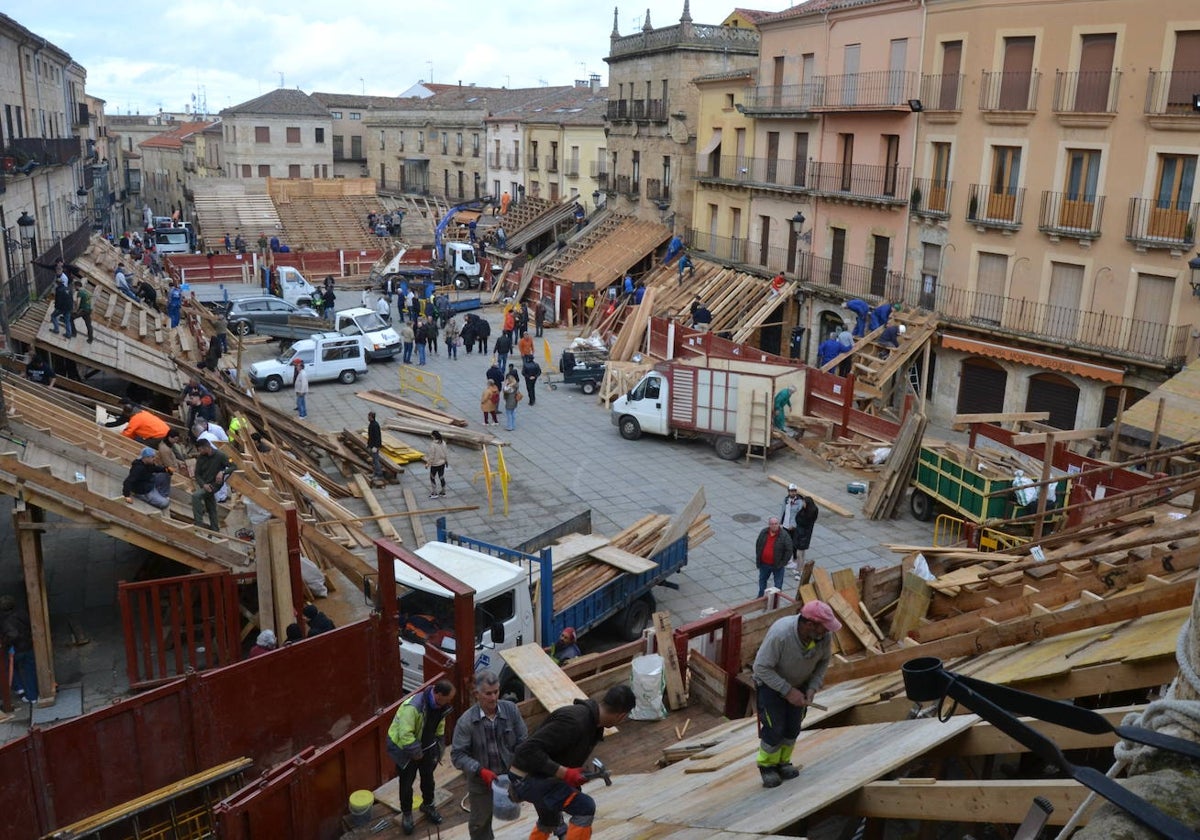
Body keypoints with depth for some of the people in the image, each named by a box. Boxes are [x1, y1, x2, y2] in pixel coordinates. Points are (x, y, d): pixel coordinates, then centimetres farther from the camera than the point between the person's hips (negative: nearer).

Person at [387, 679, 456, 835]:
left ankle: (428, 805, 44)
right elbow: (405, 735, -35)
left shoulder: (440, 706, -12)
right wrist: (416, 753, -24)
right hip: (405, 749, -6)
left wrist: (438, 750, 7)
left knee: (428, 778, 19)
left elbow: (439, 728, 5)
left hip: (426, 747, 6)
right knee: (406, 782, 7)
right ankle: (406, 813, 30)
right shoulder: (413, 707, -37)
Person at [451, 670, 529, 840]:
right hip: (480, 781, -1)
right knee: (479, 822, 20)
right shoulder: (466, 721, -20)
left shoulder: (510, 709, -13)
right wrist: (480, 771, -27)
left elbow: (523, 741, -6)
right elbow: (457, 755, -17)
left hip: (508, 776, 2)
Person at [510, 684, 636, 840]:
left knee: (549, 823, 33)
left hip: (542, 776, 10)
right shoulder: (574, 721, -29)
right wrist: (564, 773, -32)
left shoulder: (594, 723, 2)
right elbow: (528, 750, -32)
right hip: (529, 778, -10)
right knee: (586, 808, -17)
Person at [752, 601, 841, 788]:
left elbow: (823, 661, -3)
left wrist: (813, 687, -16)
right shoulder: (780, 634, -39)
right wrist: (788, 691, -31)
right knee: (774, 728, -6)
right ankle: (767, 765, 18)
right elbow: (761, 667, -32)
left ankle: (783, 762, 32)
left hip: (799, 684, 5)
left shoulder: (823, 635, -23)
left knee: (793, 727, 9)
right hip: (771, 684, -5)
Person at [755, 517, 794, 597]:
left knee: (778, 584, 8)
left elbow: (789, 550, -14)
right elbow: (758, 545, 8)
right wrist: (758, 559, 5)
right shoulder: (763, 532, -4)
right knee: (762, 580, 22)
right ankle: (760, 597, 42)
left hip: (777, 565, -4)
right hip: (764, 564, 5)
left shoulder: (784, 535, -17)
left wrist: (783, 563, -15)